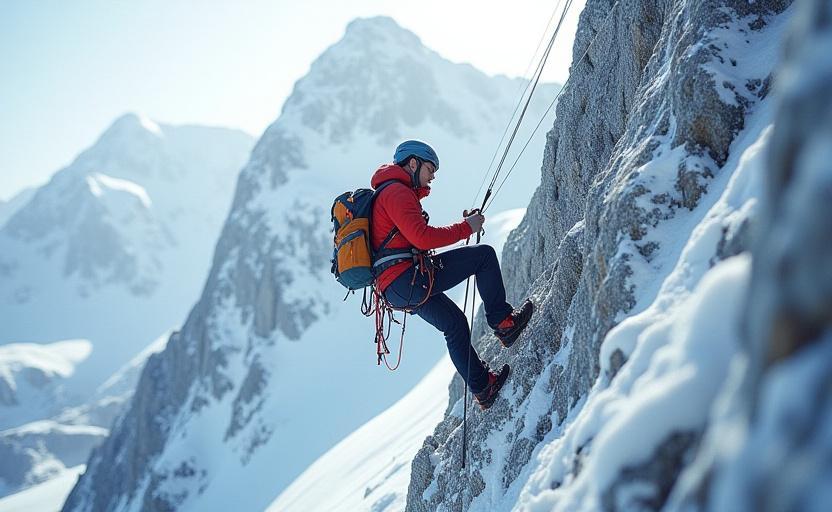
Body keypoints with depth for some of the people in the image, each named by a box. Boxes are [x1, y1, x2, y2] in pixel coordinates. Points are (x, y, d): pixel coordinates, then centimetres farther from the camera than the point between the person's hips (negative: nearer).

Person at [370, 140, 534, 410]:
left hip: (396, 290, 11)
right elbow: (422, 237, -19)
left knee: (454, 323, 22)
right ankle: (503, 322, -1)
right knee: (484, 254, -7)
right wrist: (466, 227, -10)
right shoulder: (398, 192, -7)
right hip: (408, 278, -11)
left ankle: (482, 387, 26)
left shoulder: (385, 194, 27)